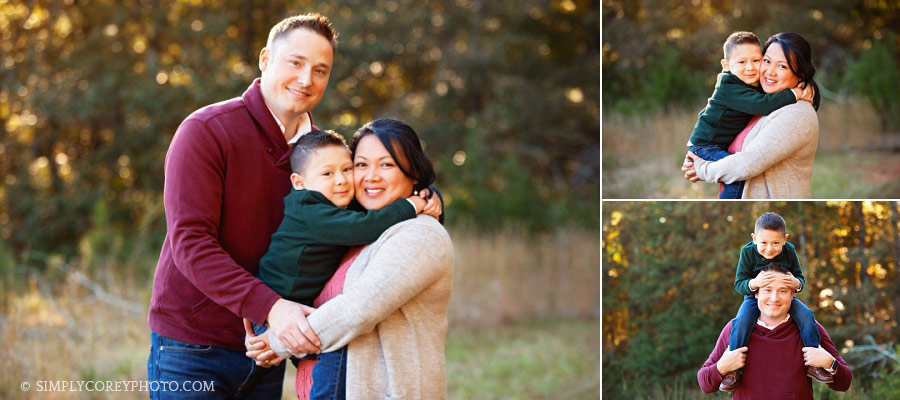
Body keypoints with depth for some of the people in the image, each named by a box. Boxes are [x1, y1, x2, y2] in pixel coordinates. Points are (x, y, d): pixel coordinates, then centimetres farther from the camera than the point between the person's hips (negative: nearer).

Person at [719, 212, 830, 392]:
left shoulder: (789, 251, -12)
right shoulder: (748, 252, -17)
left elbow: (801, 278, -5)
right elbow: (739, 284, -15)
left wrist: (797, 283, -31)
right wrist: (754, 283, -38)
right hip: (755, 297, -2)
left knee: (806, 316, -19)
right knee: (741, 321, -28)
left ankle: (813, 364, -5)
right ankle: (733, 371, -18)